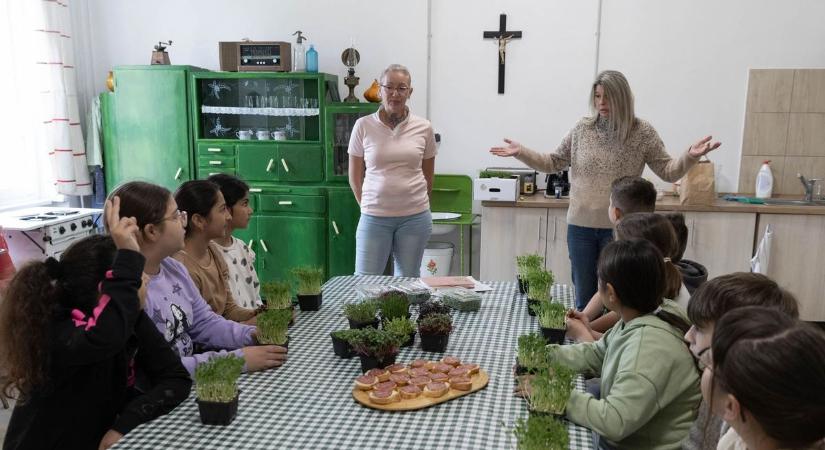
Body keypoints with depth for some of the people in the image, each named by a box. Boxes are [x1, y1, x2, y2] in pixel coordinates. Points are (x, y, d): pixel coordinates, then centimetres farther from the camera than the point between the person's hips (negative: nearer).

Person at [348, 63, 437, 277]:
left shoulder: (423, 128, 0)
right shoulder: (363, 126, -3)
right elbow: (355, 177, 6)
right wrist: (369, 206, 11)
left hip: (415, 217, 1)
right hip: (374, 217, -1)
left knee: (408, 281, 13)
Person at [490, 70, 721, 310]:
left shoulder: (642, 133, -4)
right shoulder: (582, 129, 2)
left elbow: (668, 172, -2)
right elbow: (554, 163, 9)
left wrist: (690, 156, -20)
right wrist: (521, 152, -2)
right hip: (580, 225, 2)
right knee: (584, 295, 15)